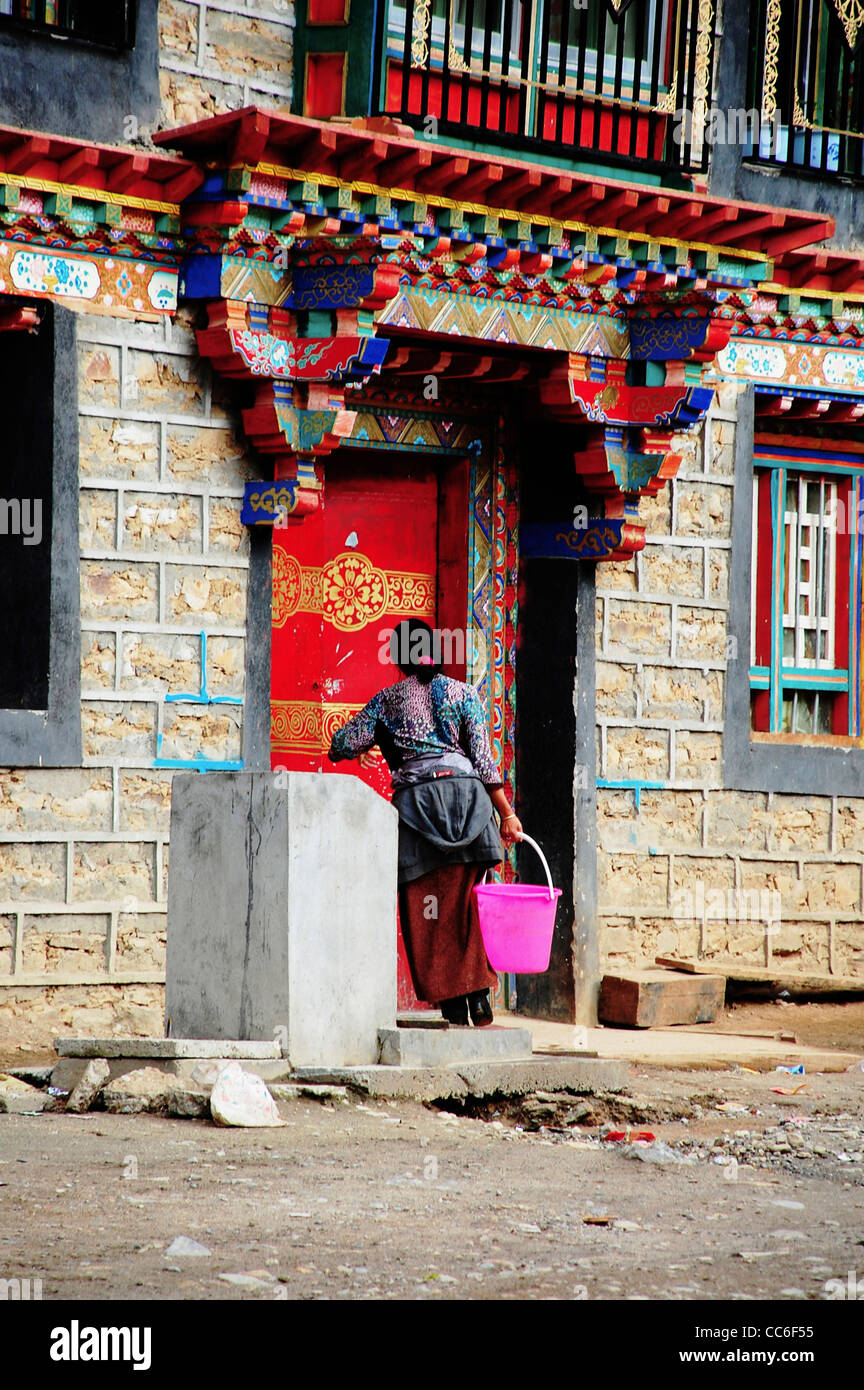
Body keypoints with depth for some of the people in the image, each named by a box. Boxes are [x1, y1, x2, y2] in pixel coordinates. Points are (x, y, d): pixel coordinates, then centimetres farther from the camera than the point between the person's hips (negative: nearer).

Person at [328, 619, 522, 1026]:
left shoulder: (387, 700, 12)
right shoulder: (462, 693, 12)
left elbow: (342, 744, 10)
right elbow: (483, 757, 4)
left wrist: (362, 750, 34)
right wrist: (506, 813, 5)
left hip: (415, 796, -1)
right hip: (465, 790, 1)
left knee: (426, 908, 3)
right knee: (467, 901, 8)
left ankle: (451, 1002, 0)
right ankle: (478, 994, -2)